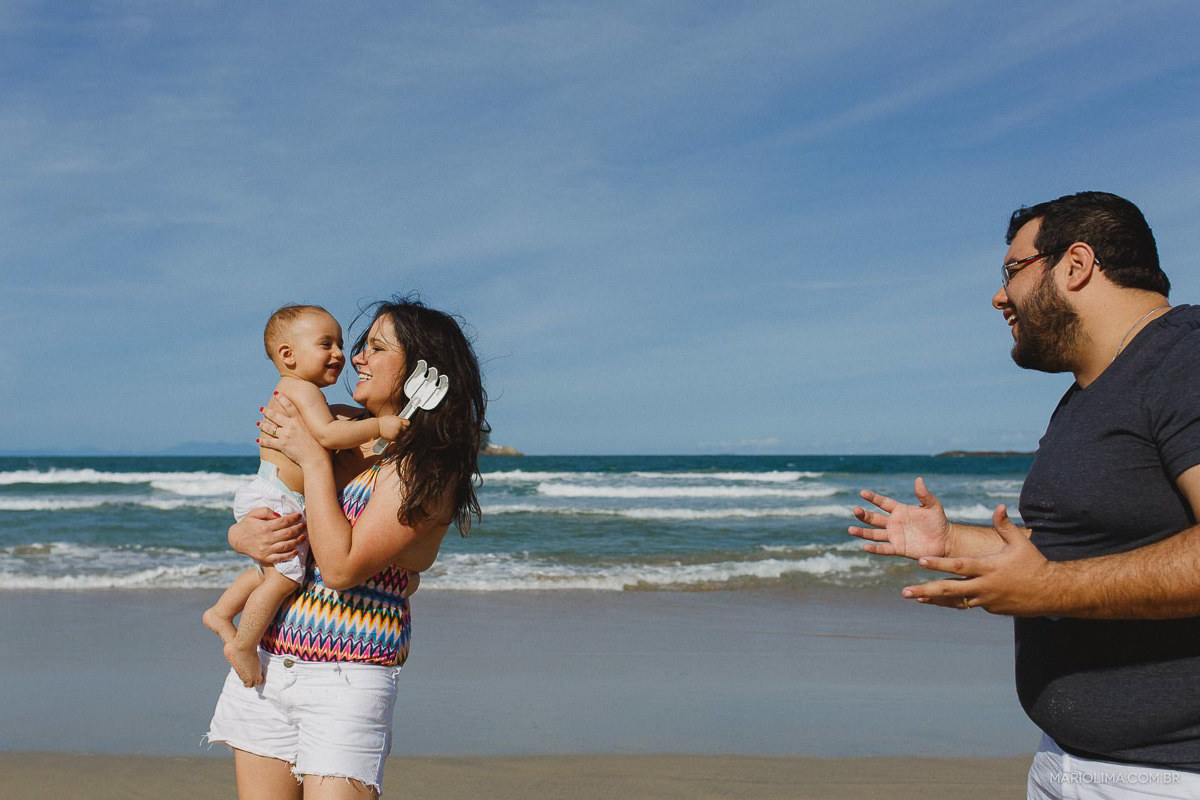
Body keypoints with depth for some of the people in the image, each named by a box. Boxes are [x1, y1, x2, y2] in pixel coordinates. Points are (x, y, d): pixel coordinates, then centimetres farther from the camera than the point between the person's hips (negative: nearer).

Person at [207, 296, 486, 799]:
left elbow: (342, 567, -19)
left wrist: (312, 459, -14)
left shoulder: (426, 470, -11)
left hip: (346, 682, -6)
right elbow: (250, 518, 19)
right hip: (265, 664, 6)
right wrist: (244, 537, -6)